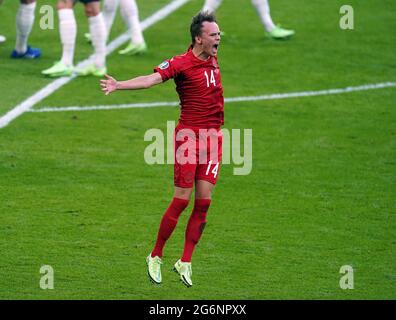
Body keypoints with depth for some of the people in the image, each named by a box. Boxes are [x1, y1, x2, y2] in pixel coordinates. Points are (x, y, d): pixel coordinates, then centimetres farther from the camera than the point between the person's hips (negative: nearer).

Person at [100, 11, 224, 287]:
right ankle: (156, 257, 7)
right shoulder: (181, 63, -11)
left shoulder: (213, 60, 11)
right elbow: (152, 79, -26)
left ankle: (185, 262, 8)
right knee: (182, 200, -7)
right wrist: (119, 85, -39)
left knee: (203, 202, 0)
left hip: (213, 136, 6)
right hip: (189, 136, -6)